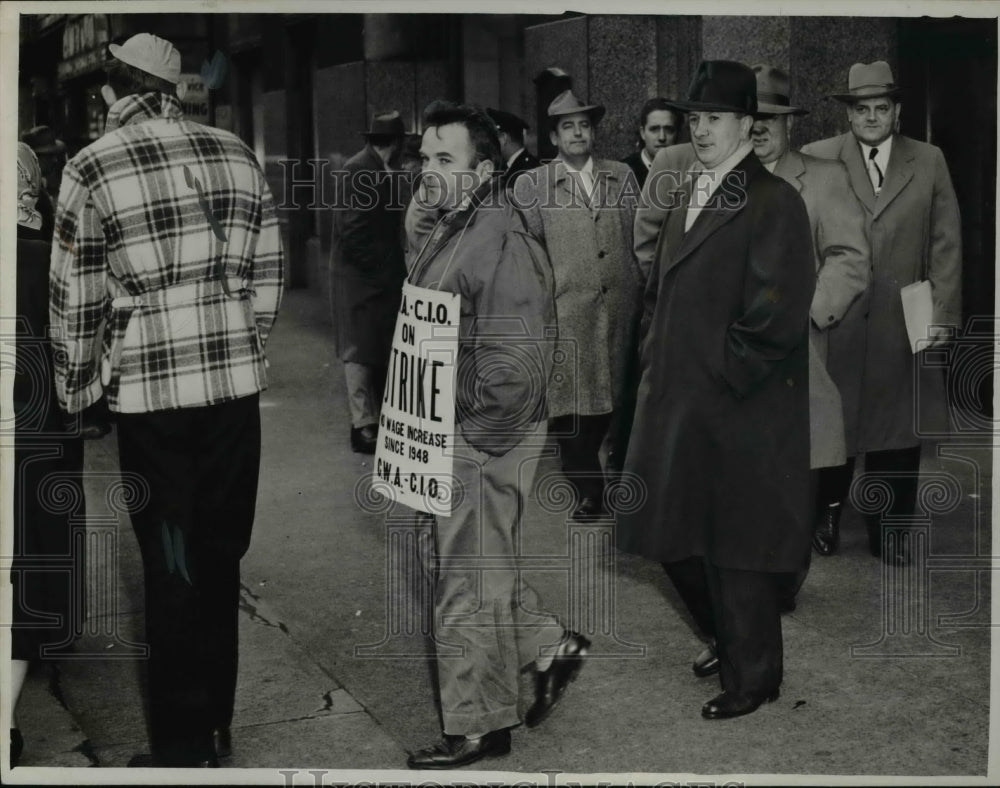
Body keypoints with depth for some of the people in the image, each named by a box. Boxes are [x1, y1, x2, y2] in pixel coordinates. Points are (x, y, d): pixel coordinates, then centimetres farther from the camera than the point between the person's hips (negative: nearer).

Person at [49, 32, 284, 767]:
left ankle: (184, 743, 12)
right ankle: (216, 725, 24)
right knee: (220, 560, 14)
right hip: (236, 384, 4)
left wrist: (75, 391, 10)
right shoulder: (237, 154, 7)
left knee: (174, 570, 4)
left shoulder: (92, 168, -5)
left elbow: (76, 298, -3)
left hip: (151, 391, -4)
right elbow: (267, 277, 9)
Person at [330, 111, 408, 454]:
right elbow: (350, 229, -18)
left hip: (384, 276, 8)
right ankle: (363, 425, -1)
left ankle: (384, 418, 18)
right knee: (359, 351, -3)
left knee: (384, 349, 11)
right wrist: (379, 265, -15)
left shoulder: (385, 171, 11)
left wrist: (395, 266, 6)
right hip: (359, 275, -8)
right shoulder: (357, 170, -14)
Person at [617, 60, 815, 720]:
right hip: (677, 401, 8)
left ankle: (753, 679, 21)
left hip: (739, 409, -8)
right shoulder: (686, 194, 13)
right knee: (678, 540, 16)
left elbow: (777, 313, -17)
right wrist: (654, 357, 10)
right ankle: (730, 644, 38)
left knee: (734, 548, 3)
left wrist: (724, 374, -14)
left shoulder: (772, 202, -12)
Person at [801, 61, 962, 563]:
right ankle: (825, 517, 24)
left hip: (902, 323, 2)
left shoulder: (929, 162, 8)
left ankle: (888, 531, 19)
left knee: (896, 430, 6)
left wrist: (942, 313, -1)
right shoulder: (816, 159, 2)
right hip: (833, 321, -1)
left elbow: (946, 244, 6)